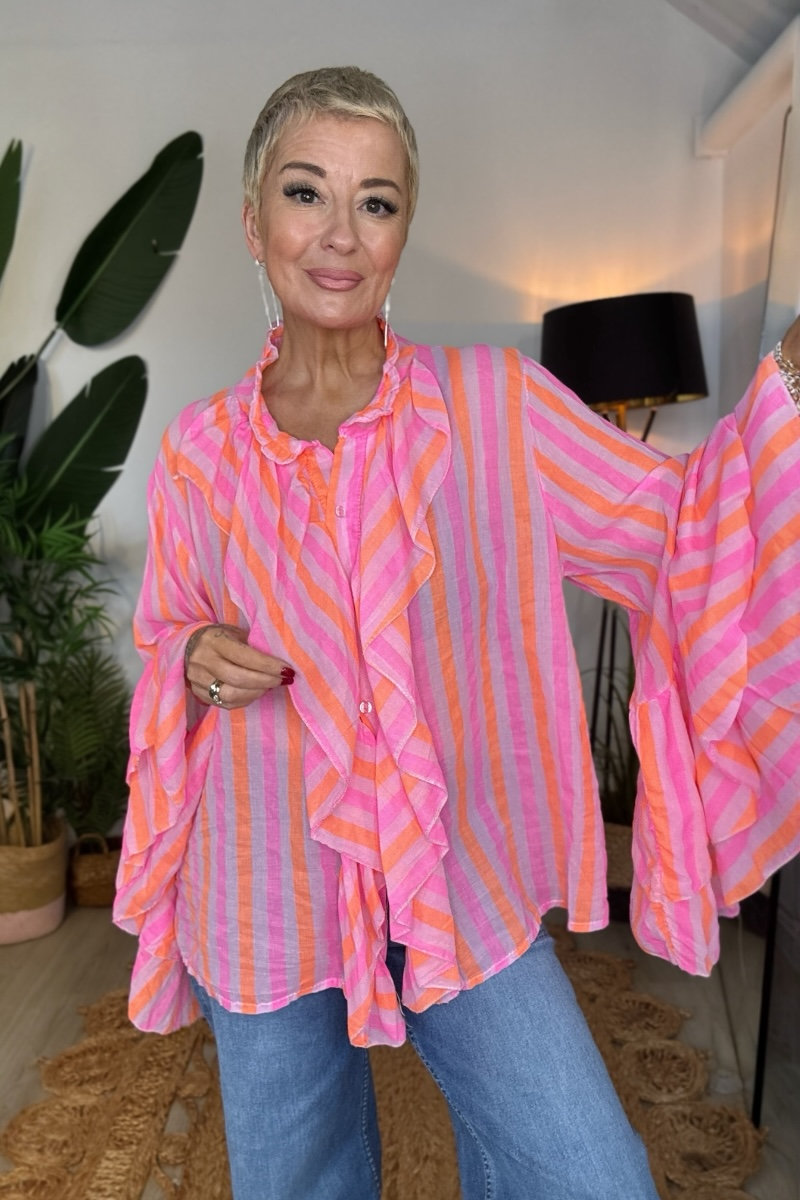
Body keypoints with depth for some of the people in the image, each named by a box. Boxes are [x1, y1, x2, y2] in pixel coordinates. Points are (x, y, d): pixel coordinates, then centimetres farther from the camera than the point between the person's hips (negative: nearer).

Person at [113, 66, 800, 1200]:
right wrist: (197, 660, -12)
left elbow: (670, 523, -5)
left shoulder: (495, 403, -7)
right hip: (269, 895, 2)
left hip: (462, 876, -1)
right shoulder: (199, 449, -3)